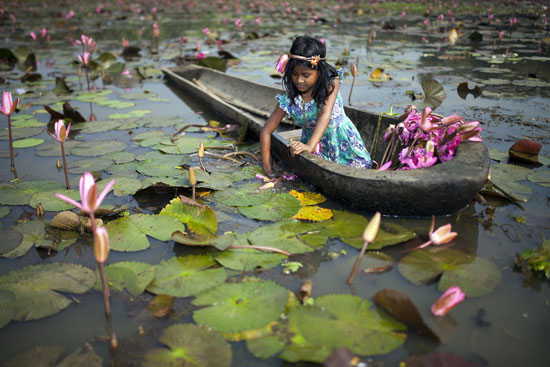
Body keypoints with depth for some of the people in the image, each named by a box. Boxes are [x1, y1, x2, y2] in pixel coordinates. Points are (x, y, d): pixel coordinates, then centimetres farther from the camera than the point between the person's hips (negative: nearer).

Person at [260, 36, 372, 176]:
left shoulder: (331, 82, -19)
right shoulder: (289, 99, -17)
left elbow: (326, 114, -33)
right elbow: (266, 131, -12)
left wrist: (310, 145, -47)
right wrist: (267, 165, -19)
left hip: (341, 140, -1)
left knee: (361, 166, -18)